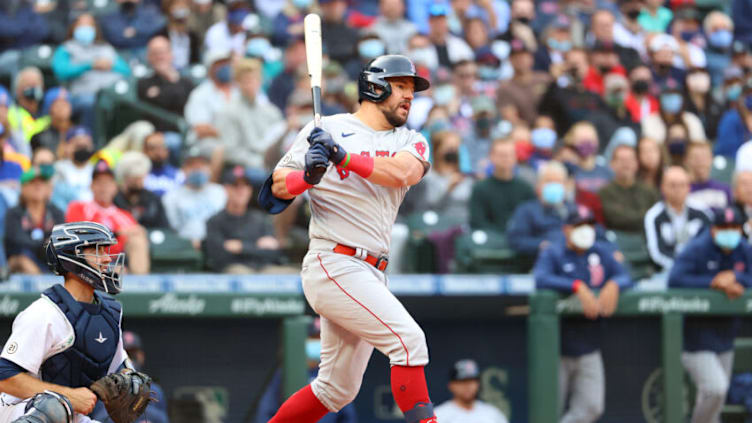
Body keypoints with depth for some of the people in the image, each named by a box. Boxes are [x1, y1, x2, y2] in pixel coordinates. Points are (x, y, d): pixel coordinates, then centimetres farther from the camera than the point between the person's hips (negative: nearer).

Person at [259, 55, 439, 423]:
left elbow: (402, 173, -12)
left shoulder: (411, 142, 12)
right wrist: (308, 175, -23)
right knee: (409, 338, -21)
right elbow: (278, 187, -2)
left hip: (369, 274, 7)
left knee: (337, 389, 13)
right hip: (334, 265, -7)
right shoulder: (326, 130, 0)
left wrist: (343, 157, -23)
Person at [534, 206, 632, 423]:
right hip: (557, 348, -4)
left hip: (589, 349, 4)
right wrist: (578, 287, -33)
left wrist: (613, 285, -21)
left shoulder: (602, 253, 9)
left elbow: (625, 276, 3)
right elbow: (540, 279, -24)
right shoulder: (553, 254, -5)